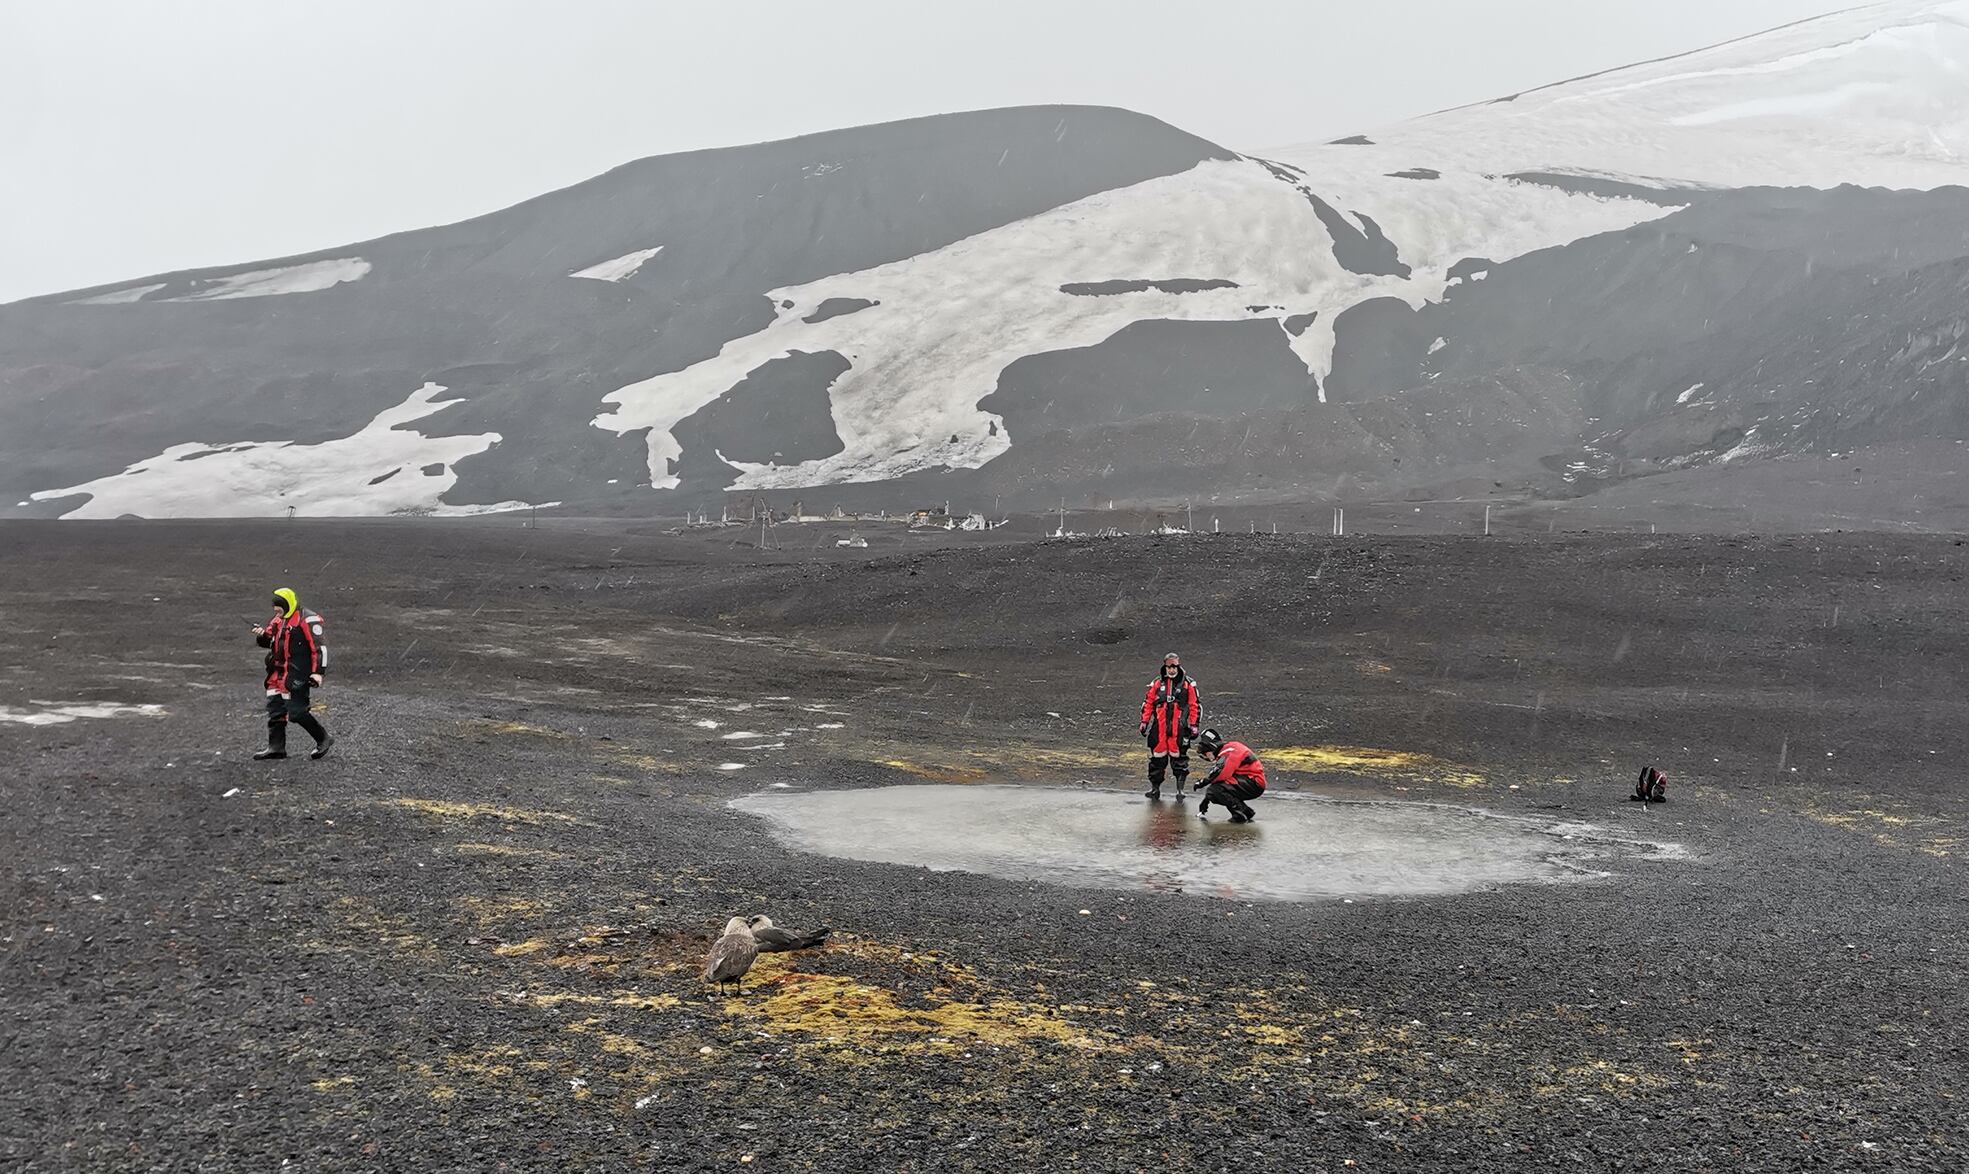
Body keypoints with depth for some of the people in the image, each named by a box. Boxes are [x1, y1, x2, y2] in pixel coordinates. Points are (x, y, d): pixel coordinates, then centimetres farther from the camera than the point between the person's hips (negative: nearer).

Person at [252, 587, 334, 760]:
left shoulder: (307, 620, -12)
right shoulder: (279, 619, 15)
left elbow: (319, 647, -15)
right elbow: (267, 640, 20)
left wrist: (318, 672, -20)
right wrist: (261, 634, -4)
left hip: (298, 673, -9)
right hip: (279, 671, 9)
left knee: (296, 711, -11)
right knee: (275, 708, 8)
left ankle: (323, 739, 2)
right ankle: (276, 747, 14)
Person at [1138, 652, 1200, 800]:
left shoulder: (1188, 683, 4)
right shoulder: (1157, 683, 11)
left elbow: (1195, 705, 4)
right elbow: (1148, 703, 15)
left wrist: (1193, 725, -1)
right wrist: (1144, 722, 10)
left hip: (1179, 728, -2)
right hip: (1159, 728, 2)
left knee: (1179, 758, -1)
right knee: (1157, 757, 5)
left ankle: (1180, 789, 5)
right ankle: (1155, 788, 14)